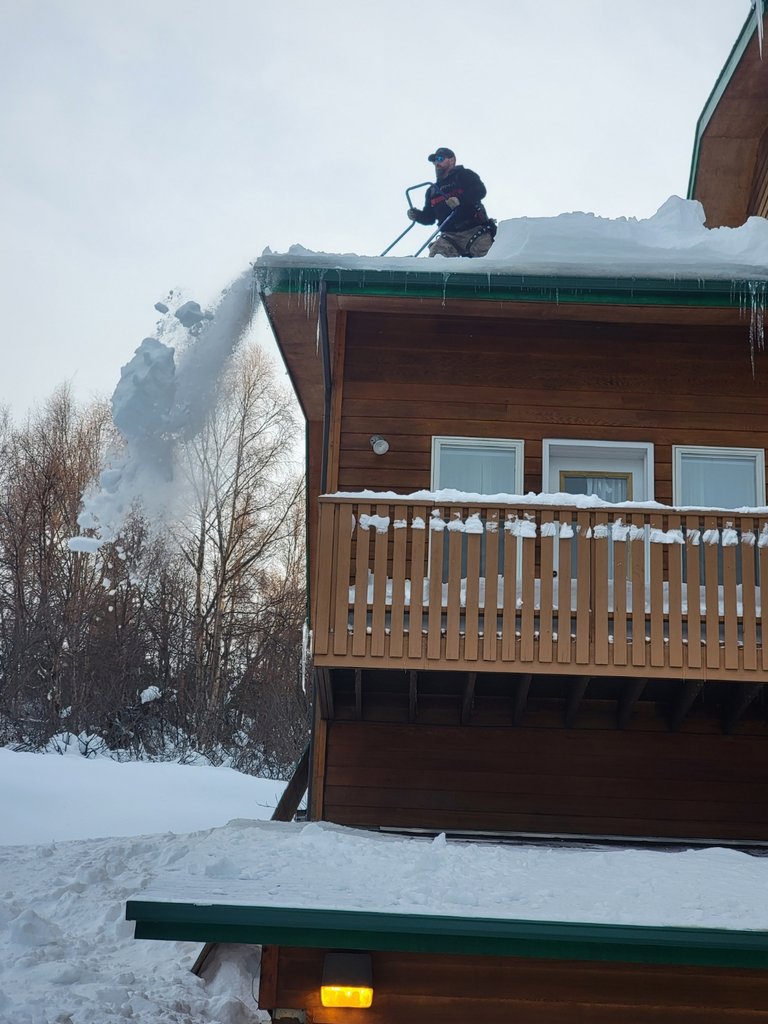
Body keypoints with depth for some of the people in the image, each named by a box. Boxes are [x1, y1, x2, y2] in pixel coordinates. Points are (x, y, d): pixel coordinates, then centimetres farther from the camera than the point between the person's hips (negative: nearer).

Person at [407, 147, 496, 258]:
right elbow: (429, 218, 26)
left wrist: (459, 200, -29)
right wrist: (417, 215, 2)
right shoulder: (432, 190, 24)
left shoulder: (464, 175, 8)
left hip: (475, 231, -4)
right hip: (450, 236, 4)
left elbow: (480, 191, -11)